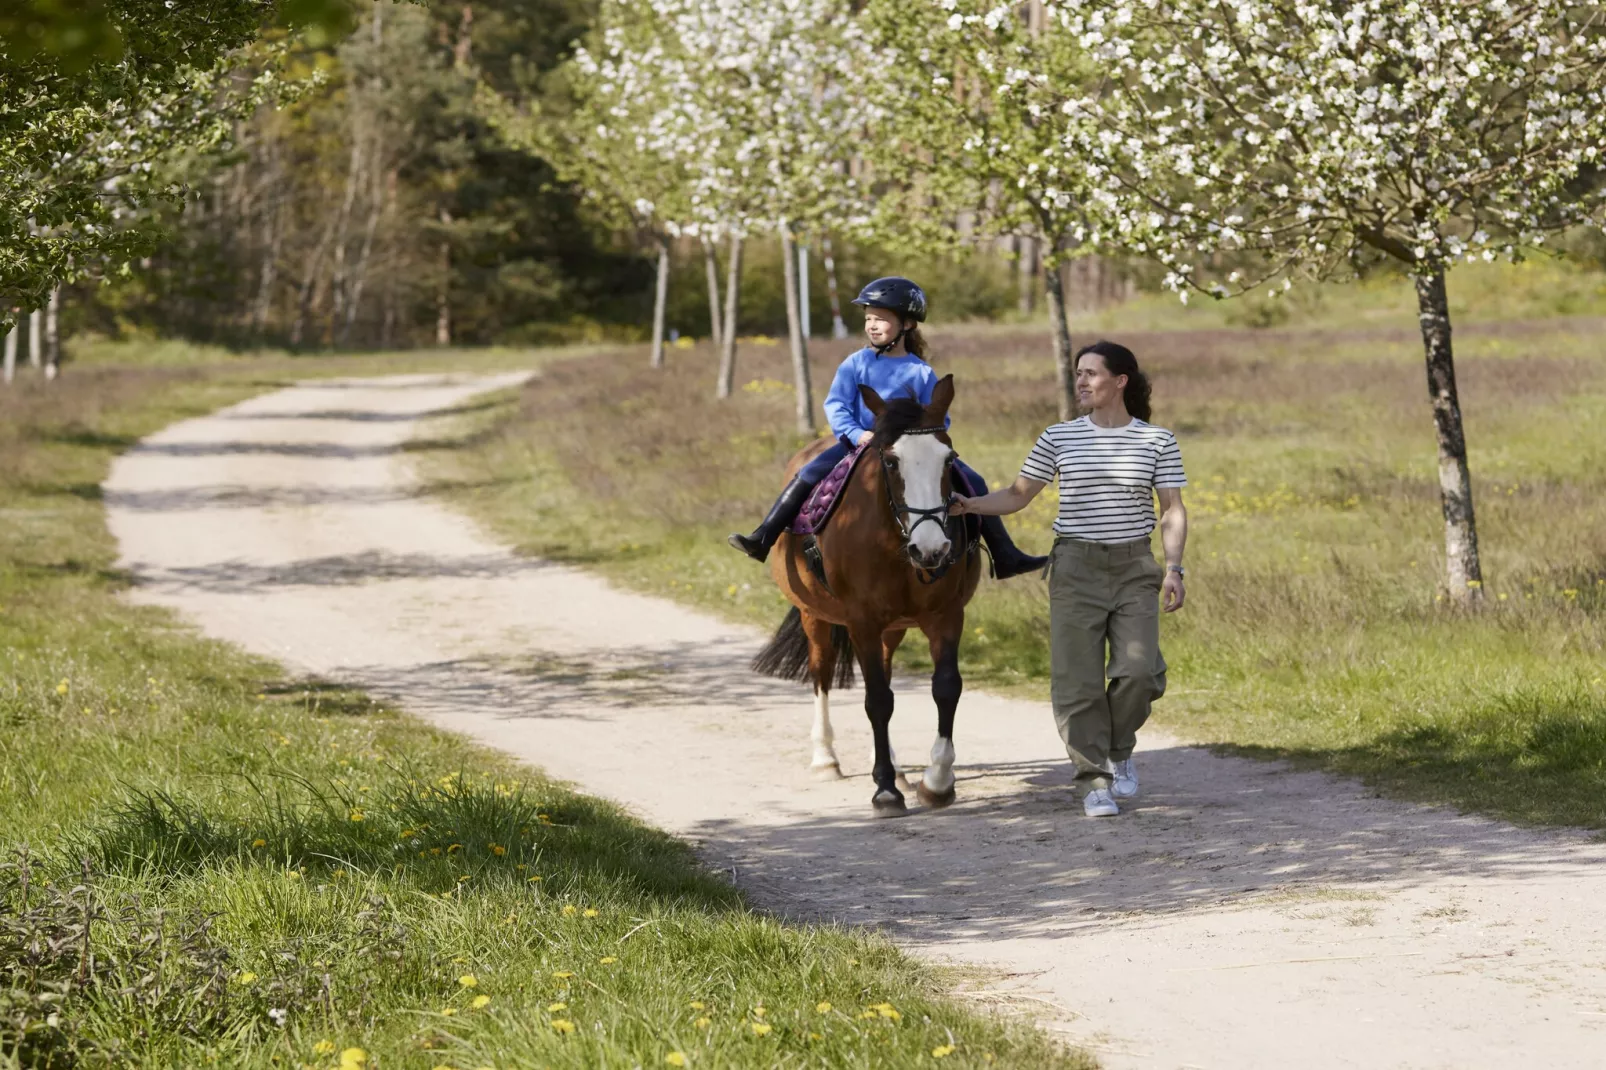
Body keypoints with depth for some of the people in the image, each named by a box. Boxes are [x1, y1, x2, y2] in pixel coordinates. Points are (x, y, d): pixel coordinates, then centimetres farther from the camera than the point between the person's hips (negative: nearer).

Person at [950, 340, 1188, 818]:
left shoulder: (1157, 441, 2)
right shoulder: (1059, 438, 4)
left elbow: (1172, 510, 2)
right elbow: (1017, 495, 8)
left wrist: (1174, 568, -10)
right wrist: (969, 505, -8)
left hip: (1135, 569, -1)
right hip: (1076, 568, 1)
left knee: (1138, 672, -13)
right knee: (1079, 680, -2)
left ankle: (1119, 751, 16)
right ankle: (1095, 781, 8)